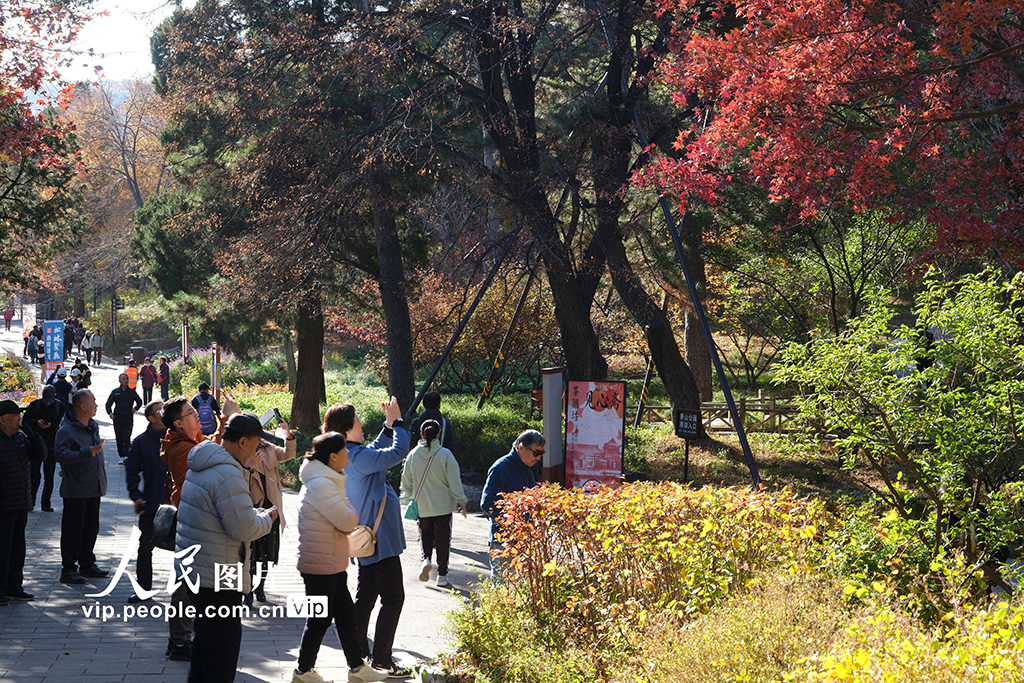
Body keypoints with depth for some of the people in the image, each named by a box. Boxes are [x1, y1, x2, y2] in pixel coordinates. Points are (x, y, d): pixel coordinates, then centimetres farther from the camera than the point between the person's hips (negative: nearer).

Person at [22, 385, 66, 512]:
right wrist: (36, 423, -16)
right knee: (34, 474, -5)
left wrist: (51, 425, -21)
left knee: (49, 476, 3)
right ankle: (30, 502, 8)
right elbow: (25, 422, 3)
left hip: (52, 445, 0)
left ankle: (46, 503, 11)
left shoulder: (61, 407, -1)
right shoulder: (34, 405, 1)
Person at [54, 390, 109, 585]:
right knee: (72, 530, -3)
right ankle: (68, 570, 3)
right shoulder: (67, 430, -16)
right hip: (75, 490, -8)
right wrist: (86, 452, -31)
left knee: (91, 528, 15)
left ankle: (87, 565, 26)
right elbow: (60, 454, -28)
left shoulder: (93, 426, 12)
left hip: (93, 488, 8)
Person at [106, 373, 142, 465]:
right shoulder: (115, 392, 7)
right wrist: (110, 413, -5)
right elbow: (108, 403, 12)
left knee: (126, 438, -13)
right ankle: (121, 456, 15)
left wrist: (135, 408, 3)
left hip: (128, 419, -1)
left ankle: (126, 456, -18)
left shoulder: (132, 392, 7)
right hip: (117, 419, 1)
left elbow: (139, 402, 20)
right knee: (119, 439, 6)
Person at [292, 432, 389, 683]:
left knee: (345, 614, 15)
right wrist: (353, 510, -2)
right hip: (320, 565, -10)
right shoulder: (321, 485, -22)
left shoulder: (326, 481, 13)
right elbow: (347, 521, -22)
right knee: (320, 618, 1)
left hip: (333, 564, 10)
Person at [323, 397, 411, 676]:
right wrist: (397, 420, -11)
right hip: (380, 539, -10)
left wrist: (389, 424, 15)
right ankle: (381, 658, -3)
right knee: (393, 598, -4)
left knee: (366, 596, 16)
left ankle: (358, 652, 22)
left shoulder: (348, 455, 9)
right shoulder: (357, 457, -22)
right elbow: (399, 451, -22)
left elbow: (378, 451, 25)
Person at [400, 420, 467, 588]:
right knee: (443, 539, 9)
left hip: (421, 507, 2)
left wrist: (407, 499, 23)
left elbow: (406, 481, 8)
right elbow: (455, 482, -9)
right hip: (443, 506, -2)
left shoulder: (413, 455, -3)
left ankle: (426, 558, -7)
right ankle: (442, 576, 12)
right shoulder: (445, 455, -12)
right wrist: (461, 502, 1)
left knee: (425, 534, 20)